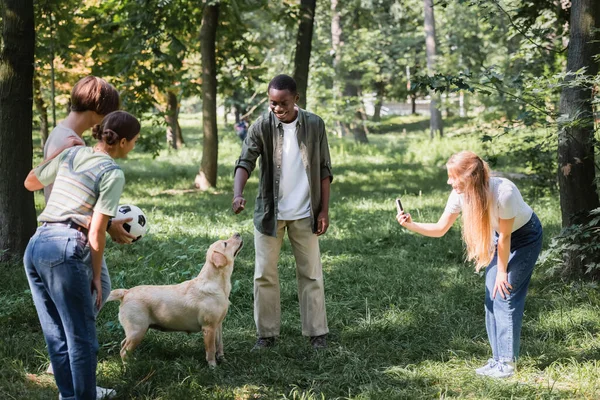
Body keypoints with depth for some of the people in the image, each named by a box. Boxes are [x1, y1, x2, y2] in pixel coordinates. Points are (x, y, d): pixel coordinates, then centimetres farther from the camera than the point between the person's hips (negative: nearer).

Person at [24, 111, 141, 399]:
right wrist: (96, 275, 4)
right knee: (81, 337, 5)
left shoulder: (71, 153, 14)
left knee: (56, 333, 19)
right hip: (65, 249, -8)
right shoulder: (113, 173, -4)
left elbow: (30, 183, 30)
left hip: (35, 246, 8)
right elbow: (95, 234, -7)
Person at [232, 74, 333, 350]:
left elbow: (324, 170, 1)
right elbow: (245, 161, -18)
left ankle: (317, 333, 16)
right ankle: (266, 333, 15)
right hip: (269, 213, 0)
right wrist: (238, 194, -36)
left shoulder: (314, 125, -4)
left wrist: (324, 210, -2)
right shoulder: (261, 127, -7)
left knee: (311, 274, 6)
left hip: (304, 214, 0)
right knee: (264, 275, 4)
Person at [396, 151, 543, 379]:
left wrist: (502, 272, -15)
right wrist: (411, 225, -26)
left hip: (525, 236, -6)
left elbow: (505, 236, -25)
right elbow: (440, 229, -10)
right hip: (500, 236, 6)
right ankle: (499, 358, 12)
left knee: (506, 295, -10)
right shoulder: (460, 194, -19)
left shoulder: (503, 192, -37)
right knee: (492, 297, 3)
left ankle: (507, 363, -4)